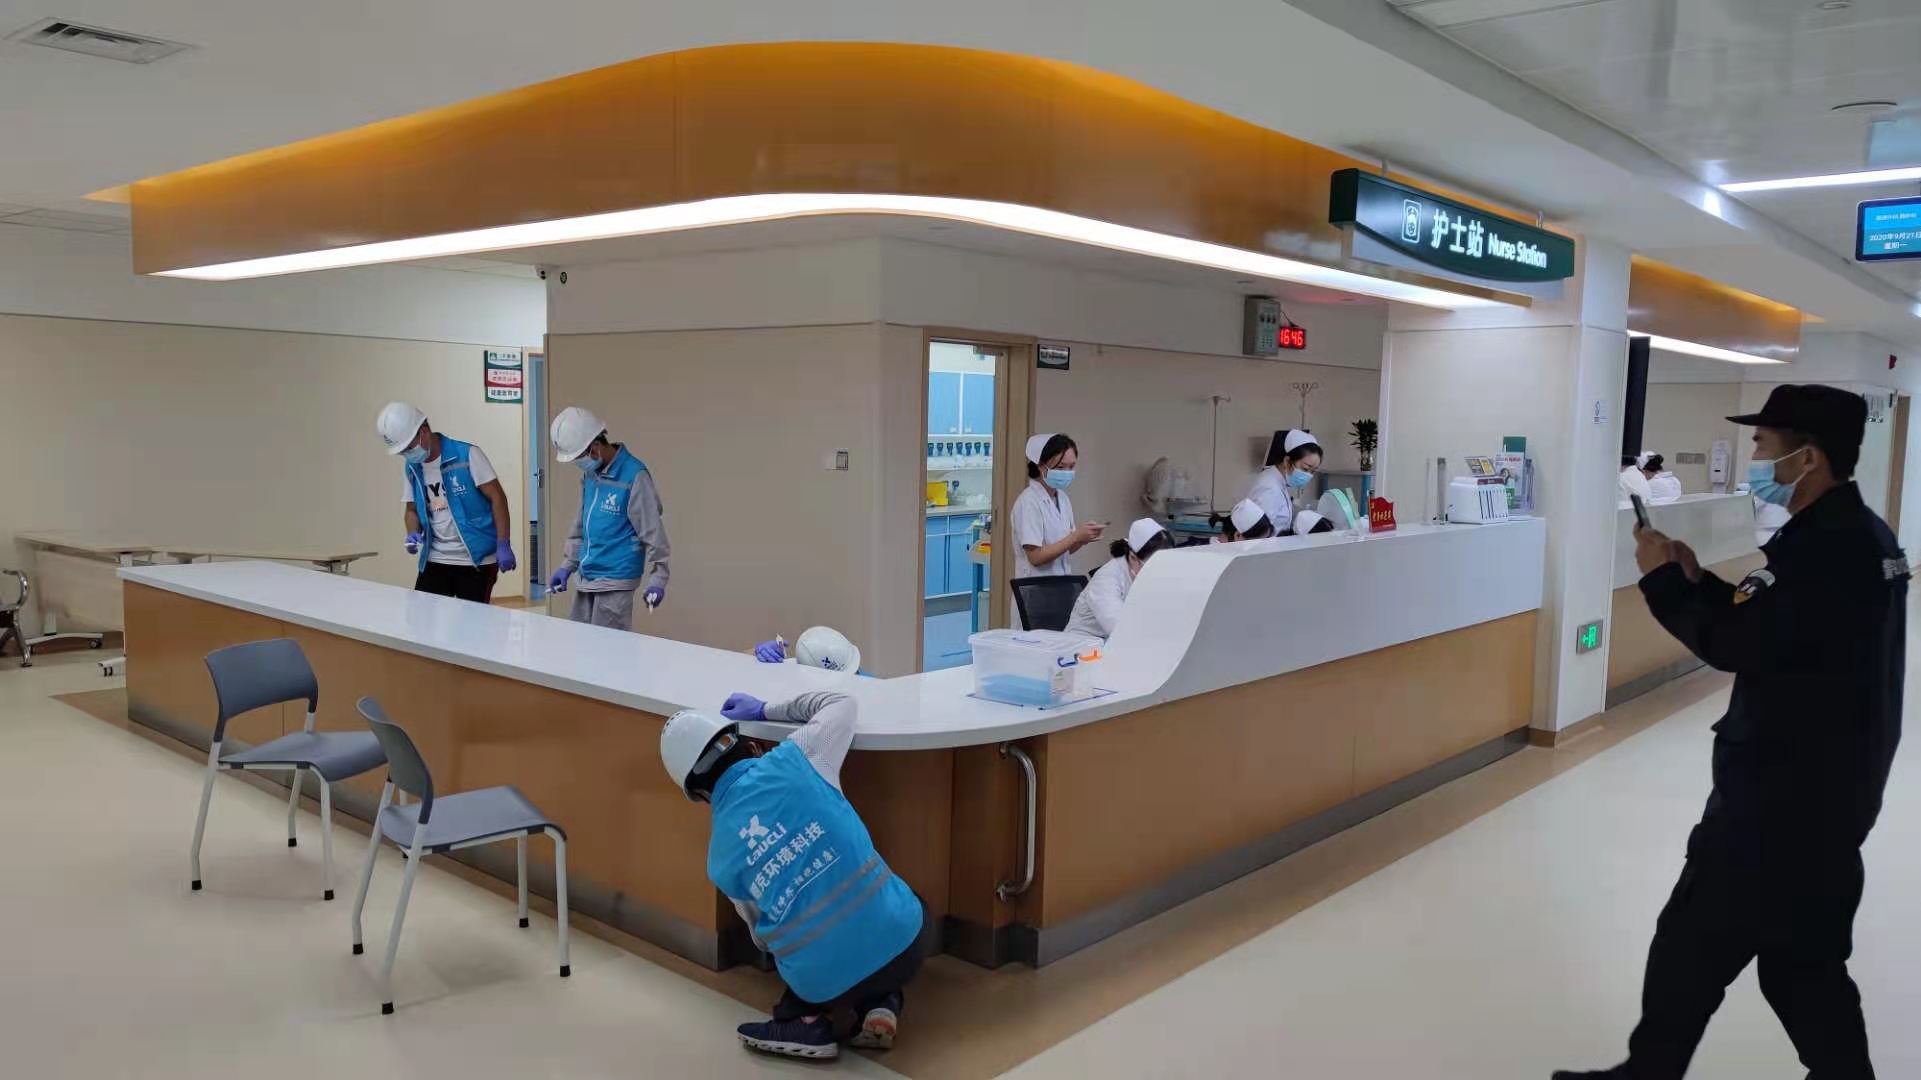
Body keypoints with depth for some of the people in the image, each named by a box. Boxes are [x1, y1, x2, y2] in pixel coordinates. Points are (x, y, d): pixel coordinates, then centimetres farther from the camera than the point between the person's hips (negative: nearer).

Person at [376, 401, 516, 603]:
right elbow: (412, 509, 18)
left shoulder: (467, 455, -11)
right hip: (434, 560, 5)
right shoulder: (412, 468, 7)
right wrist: (413, 534, -5)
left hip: (476, 560, -5)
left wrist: (503, 546, -16)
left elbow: (497, 498, -11)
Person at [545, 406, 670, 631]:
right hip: (587, 578, 8)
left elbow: (652, 532, -15)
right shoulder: (589, 474, 8)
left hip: (615, 580, -8)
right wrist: (567, 565, 18)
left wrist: (657, 579, -18)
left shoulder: (634, 476, -15)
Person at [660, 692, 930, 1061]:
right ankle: (880, 1003, 11)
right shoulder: (790, 762, -4)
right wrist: (766, 711, 28)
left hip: (826, 985, 2)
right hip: (900, 943, -1)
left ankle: (803, 1020, 11)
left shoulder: (719, 858, 5)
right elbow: (842, 703, 15)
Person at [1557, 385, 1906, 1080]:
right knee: (1804, 960, 19)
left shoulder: (1827, 547, -23)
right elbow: (1767, 633, 15)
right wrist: (1698, 581, 3)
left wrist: (1663, 578, -12)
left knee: (1691, 948, 3)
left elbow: (1736, 645, -24)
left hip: (1785, 797, -10)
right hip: (1825, 790, 10)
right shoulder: (1856, 533, 11)